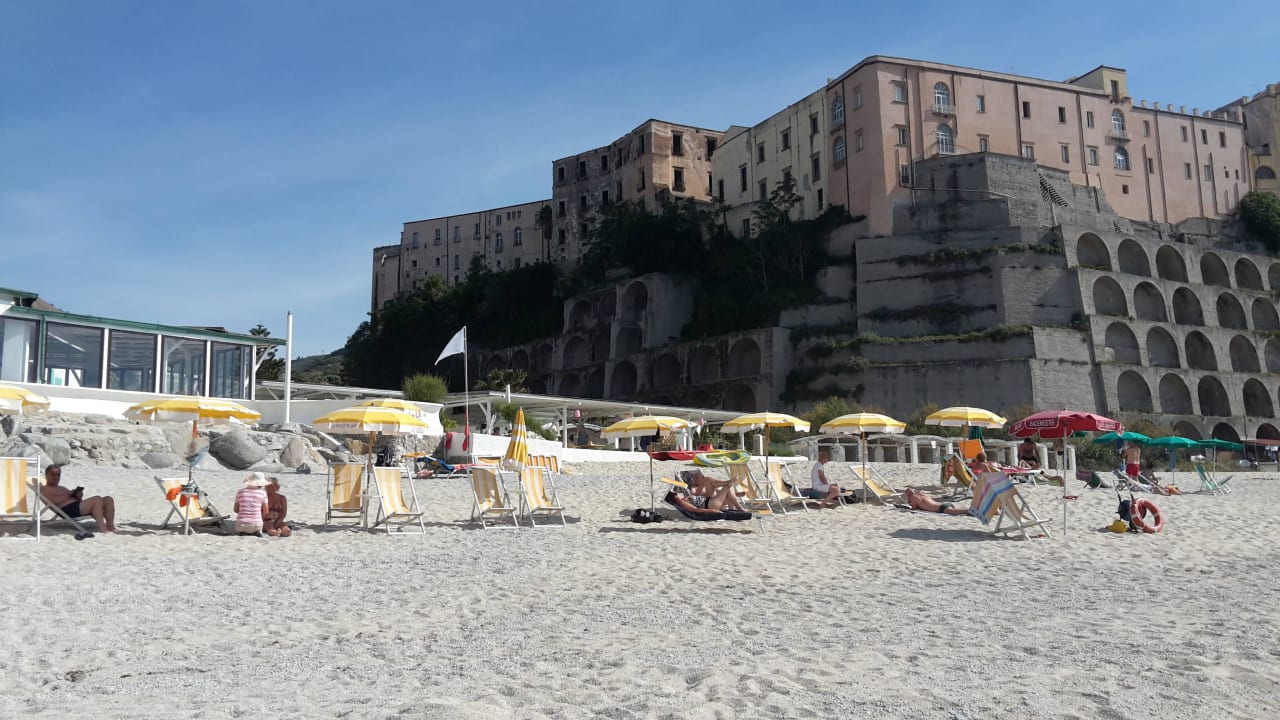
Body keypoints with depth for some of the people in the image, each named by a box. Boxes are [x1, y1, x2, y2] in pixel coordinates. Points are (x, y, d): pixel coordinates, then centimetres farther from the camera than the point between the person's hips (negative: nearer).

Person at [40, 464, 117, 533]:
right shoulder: (44, 489, 9)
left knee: (108, 499, -9)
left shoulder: (62, 488, 34)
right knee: (97, 499, -30)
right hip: (68, 510, -9)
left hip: (78, 506, 9)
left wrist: (78, 495, 3)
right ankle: (102, 528, -34)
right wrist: (69, 494, -6)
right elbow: (55, 501, -10)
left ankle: (110, 526, -19)